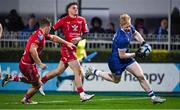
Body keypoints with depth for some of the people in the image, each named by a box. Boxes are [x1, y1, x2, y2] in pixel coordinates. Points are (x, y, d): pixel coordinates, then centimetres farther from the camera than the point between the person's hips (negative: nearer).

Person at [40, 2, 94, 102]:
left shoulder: (81, 20, 8)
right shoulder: (64, 20, -5)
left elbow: (86, 34, 7)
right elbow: (52, 30, -1)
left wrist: (79, 38, -11)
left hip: (74, 48, 6)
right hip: (67, 48, -6)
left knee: (59, 71, 14)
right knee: (78, 70, -13)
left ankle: (41, 81, 31)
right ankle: (82, 95, -11)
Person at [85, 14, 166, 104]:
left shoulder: (130, 28, -11)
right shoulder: (122, 39, -36)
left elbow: (135, 34, 14)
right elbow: (122, 55, -26)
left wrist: (143, 43, 0)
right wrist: (135, 54, -22)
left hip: (126, 58, 7)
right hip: (117, 60, -7)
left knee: (141, 76, 0)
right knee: (116, 79, 20)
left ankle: (153, 97, 8)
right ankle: (93, 71, 36)